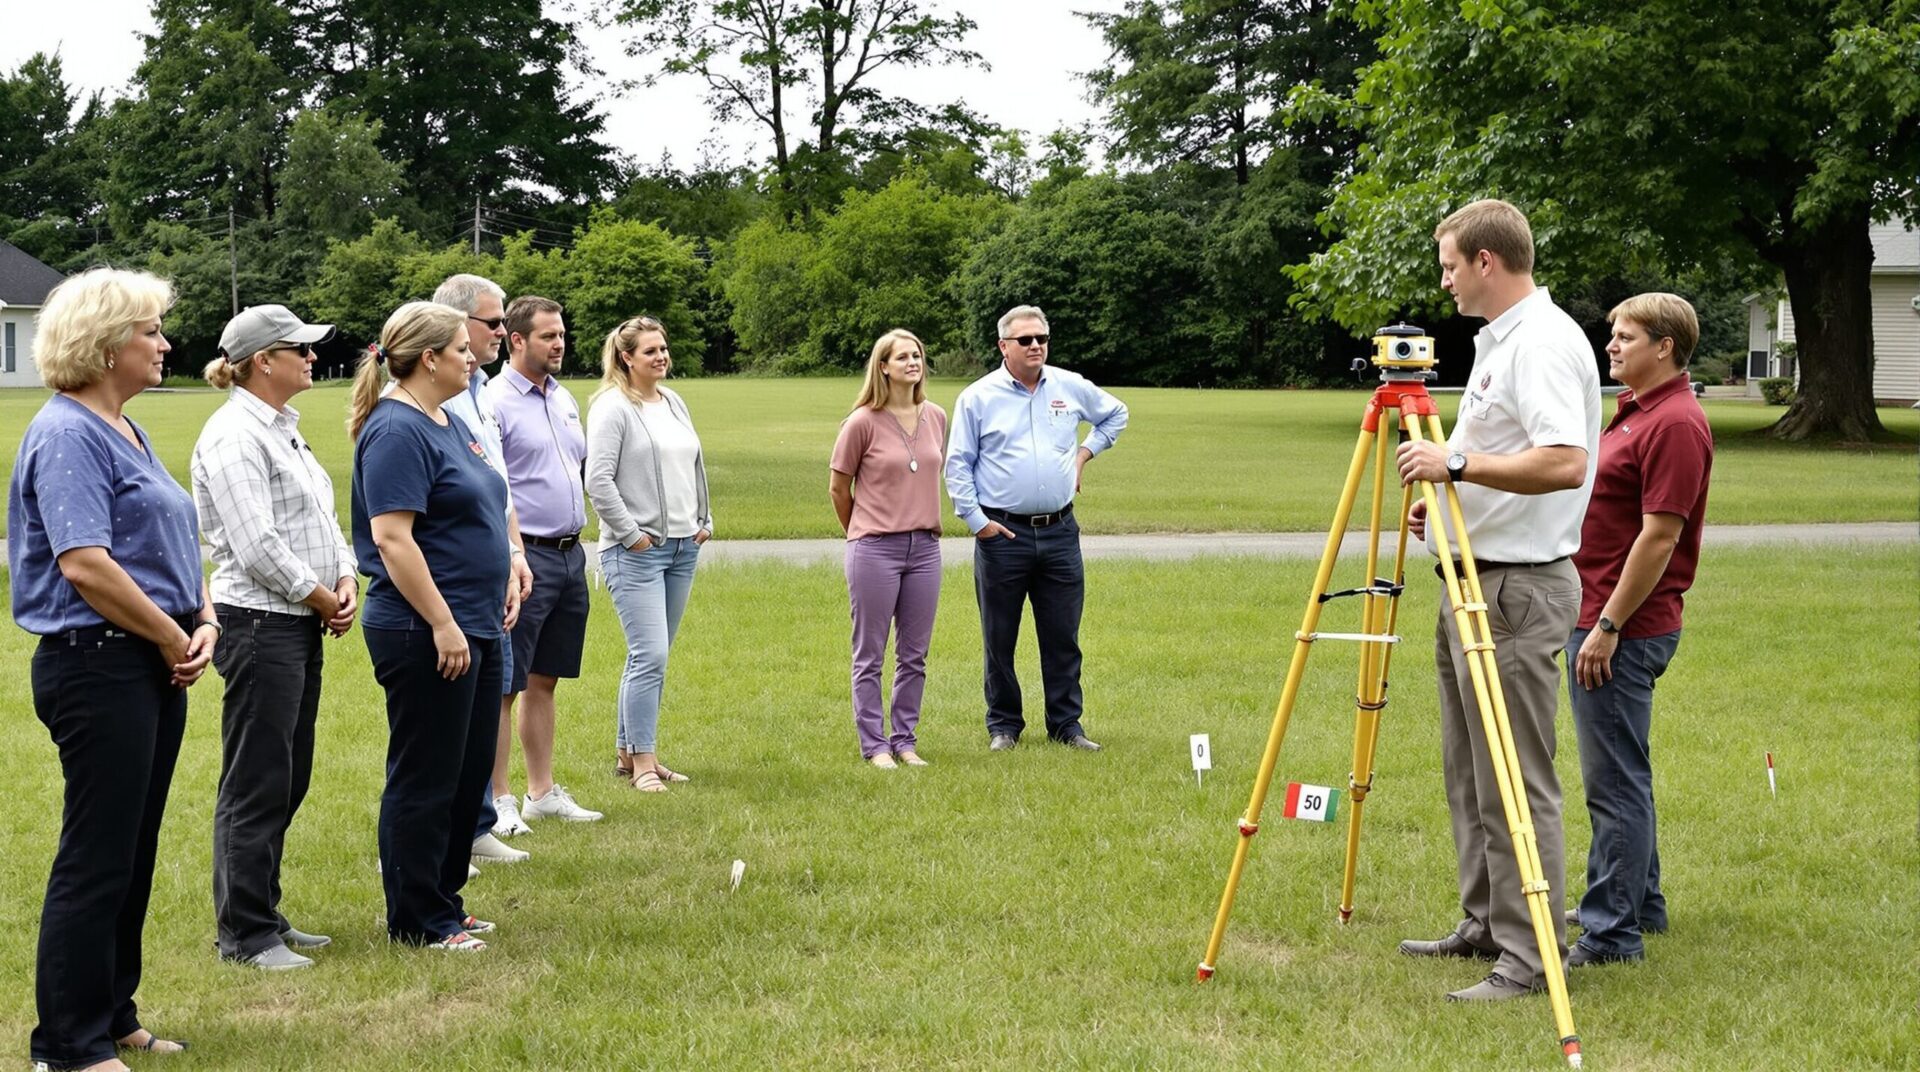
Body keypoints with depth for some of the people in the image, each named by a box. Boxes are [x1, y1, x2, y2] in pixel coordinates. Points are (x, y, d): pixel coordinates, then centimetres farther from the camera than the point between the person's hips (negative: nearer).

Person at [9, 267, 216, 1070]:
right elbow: (84, 564, -23)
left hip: (155, 670, 9)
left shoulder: (127, 432, 15)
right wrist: (174, 639, -13)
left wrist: (204, 624, 2)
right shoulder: (66, 434, -14)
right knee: (96, 859, -3)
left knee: (132, 854, 15)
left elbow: (173, 547, 20)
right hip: (99, 666, -9)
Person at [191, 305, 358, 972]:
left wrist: (346, 579, 2)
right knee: (257, 785, -4)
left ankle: (264, 916, 24)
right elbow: (258, 546, -20)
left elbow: (321, 517, 18)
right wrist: (321, 597, -9)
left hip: (302, 624, 10)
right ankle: (244, 934, 4)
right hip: (259, 624, -10)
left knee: (289, 780, 14)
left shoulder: (281, 429, 16)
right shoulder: (234, 435, -14)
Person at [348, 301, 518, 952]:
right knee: (425, 779, 0)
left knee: (469, 771, 15)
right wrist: (443, 624, -23)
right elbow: (392, 537, -22)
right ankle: (417, 922, 10)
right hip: (427, 635, -10)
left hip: (473, 628, 10)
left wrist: (504, 580, 15)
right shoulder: (396, 432, -16)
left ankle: (444, 901, 27)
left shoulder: (450, 423, 15)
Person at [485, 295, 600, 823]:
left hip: (570, 555, 8)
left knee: (545, 681, 15)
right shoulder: (494, 402, -11)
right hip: (526, 556, -8)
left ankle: (543, 792, 22)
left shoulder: (564, 399, 14)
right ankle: (498, 799, 4)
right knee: (504, 686, -2)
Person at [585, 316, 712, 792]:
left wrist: (704, 521, 16)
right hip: (636, 552, -8)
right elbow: (598, 479, -16)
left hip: (683, 548, 8)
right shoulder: (612, 408, -10)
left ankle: (628, 751, 19)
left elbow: (696, 467, 24)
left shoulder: (674, 403, 14)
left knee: (653, 656, 11)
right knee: (650, 655, -11)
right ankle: (642, 762, -4)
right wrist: (630, 534, -14)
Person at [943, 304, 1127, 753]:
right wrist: (976, 521, -6)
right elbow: (957, 465, 1)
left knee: (1063, 638, 6)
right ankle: (1003, 726, 15)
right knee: (1000, 639, 4)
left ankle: (1066, 724, 16)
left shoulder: (1071, 387, 7)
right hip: (1002, 534, -2)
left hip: (1059, 531, 3)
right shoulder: (978, 397, -1)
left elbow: (1116, 414, 26)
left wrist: (1086, 451, 14)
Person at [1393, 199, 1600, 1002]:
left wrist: (1458, 464, -25)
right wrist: (1441, 494, 14)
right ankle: (1485, 927, 25)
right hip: (1471, 579, 11)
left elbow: (1563, 462, -29)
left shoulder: (1544, 342, -16)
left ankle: (1532, 956, -1)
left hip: (1515, 589, -11)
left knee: (1515, 784, -7)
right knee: (1468, 775, 16)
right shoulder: (1497, 340, 16)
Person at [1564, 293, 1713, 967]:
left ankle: (1611, 932, -3)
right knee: (1618, 777, 18)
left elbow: (1660, 537, -21)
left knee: (1615, 781, -7)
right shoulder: (1634, 412, 16)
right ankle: (1639, 905, 28)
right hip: (1598, 620, 11)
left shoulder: (1676, 424, -16)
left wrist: (1608, 626, -21)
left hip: (1624, 632, -11)